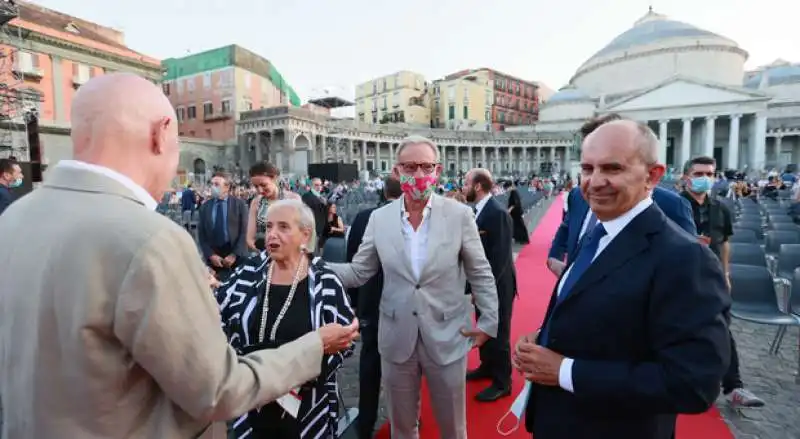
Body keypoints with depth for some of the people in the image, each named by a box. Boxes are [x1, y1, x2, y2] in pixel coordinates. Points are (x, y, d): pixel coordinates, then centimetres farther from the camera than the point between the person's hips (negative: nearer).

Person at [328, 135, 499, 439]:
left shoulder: (460, 214, -9)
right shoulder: (379, 218, -4)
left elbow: (481, 274, -1)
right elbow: (357, 273, -2)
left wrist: (489, 322, -2)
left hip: (446, 338, -1)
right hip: (397, 340, 2)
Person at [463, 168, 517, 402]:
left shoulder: (498, 213, -23)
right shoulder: (480, 210, 5)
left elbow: (501, 256, -25)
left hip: (496, 285, -8)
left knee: (498, 334, 7)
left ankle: (502, 382, 24)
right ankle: (487, 366, 42)